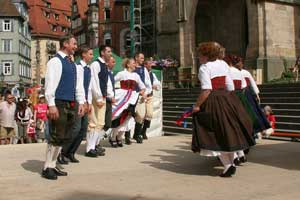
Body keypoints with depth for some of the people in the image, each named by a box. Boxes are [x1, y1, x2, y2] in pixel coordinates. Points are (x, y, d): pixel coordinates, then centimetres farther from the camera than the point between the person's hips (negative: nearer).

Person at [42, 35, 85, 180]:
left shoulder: (72, 63, 18)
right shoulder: (55, 61, -7)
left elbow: (77, 84, 21)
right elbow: (49, 84, -14)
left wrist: (81, 102, 13)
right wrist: (51, 105, -20)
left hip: (71, 104, 8)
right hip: (59, 104, -8)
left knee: (64, 137, 10)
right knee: (56, 136, -6)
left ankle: (52, 166, 19)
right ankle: (47, 168, 5)